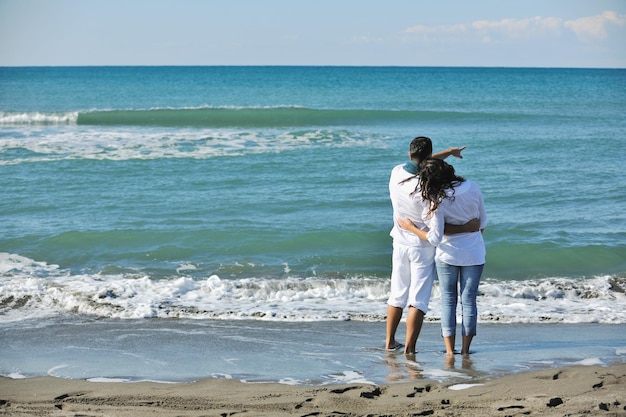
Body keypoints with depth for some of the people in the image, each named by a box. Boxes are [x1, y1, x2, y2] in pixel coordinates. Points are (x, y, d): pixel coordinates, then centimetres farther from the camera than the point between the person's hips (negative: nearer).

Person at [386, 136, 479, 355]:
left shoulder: (397, 173, -8)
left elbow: (420, 165, 14)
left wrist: (449, 152, 20)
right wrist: (466, 228, -13)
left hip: (400, 243, 6)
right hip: (422, 247, -6)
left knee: (397, 294, 18)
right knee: (418, 299, 1)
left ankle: (390, 342, 25)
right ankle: (409, 348, -1)